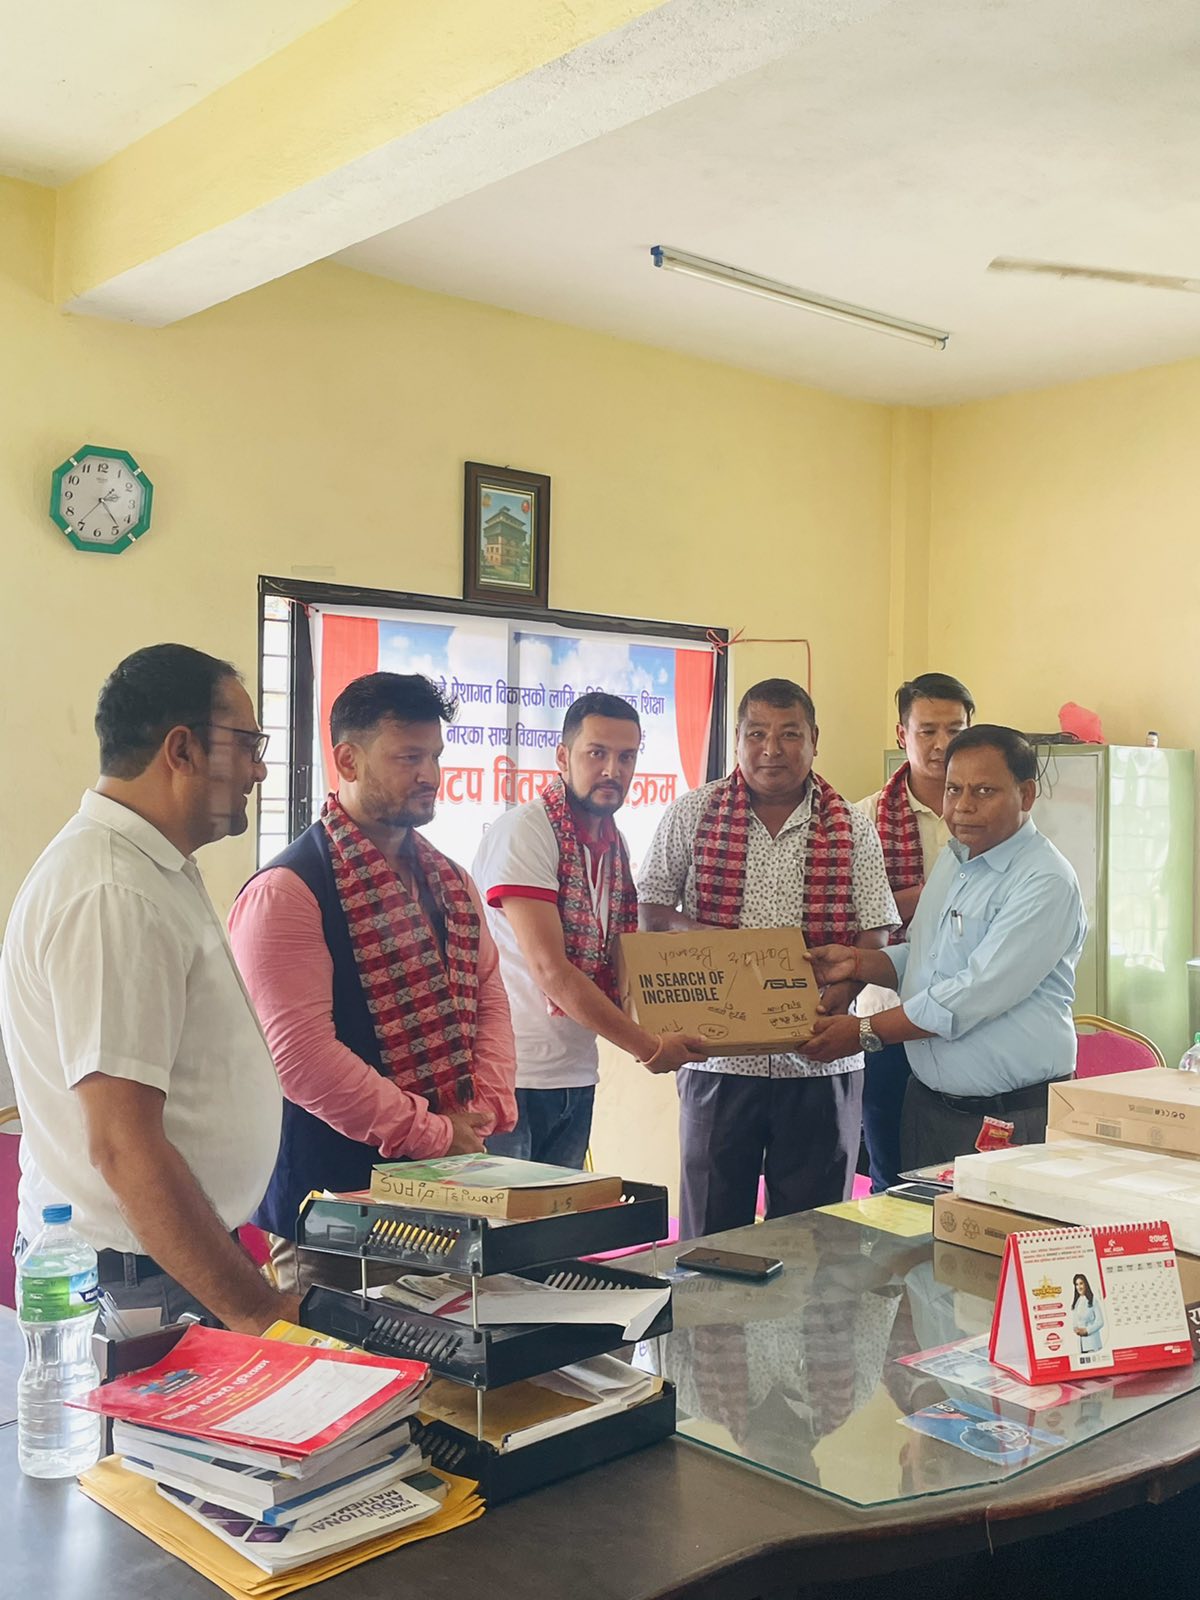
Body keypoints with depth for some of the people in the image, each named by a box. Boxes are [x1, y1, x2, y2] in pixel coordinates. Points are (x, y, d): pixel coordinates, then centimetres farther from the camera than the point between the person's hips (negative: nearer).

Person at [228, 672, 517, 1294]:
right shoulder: (286, 892, -14)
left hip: (450, 1193, 7)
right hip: (333, 1201, -7)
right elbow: (301, 1053, -20)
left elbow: (489, 996, 14)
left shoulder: (450, 882, 12)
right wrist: (432, 1135, -16)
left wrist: (484, 1107, -4)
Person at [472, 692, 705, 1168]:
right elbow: (550, 969, -20)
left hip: (577, 1074, 7)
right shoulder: (522, 832, -14)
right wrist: (647, 1047, -16)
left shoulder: (614, 844, 10)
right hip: (512, 1074, -7)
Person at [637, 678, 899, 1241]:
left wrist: (839, 992, -17)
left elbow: (874, 935, 1)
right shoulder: (692, 815, 3)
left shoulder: (853, 829, 4)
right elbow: (648, 908, 5)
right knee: (712, 1232, 9)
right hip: (718, 1054, 0)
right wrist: (691, 932, -15)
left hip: (820, 1062, 1)